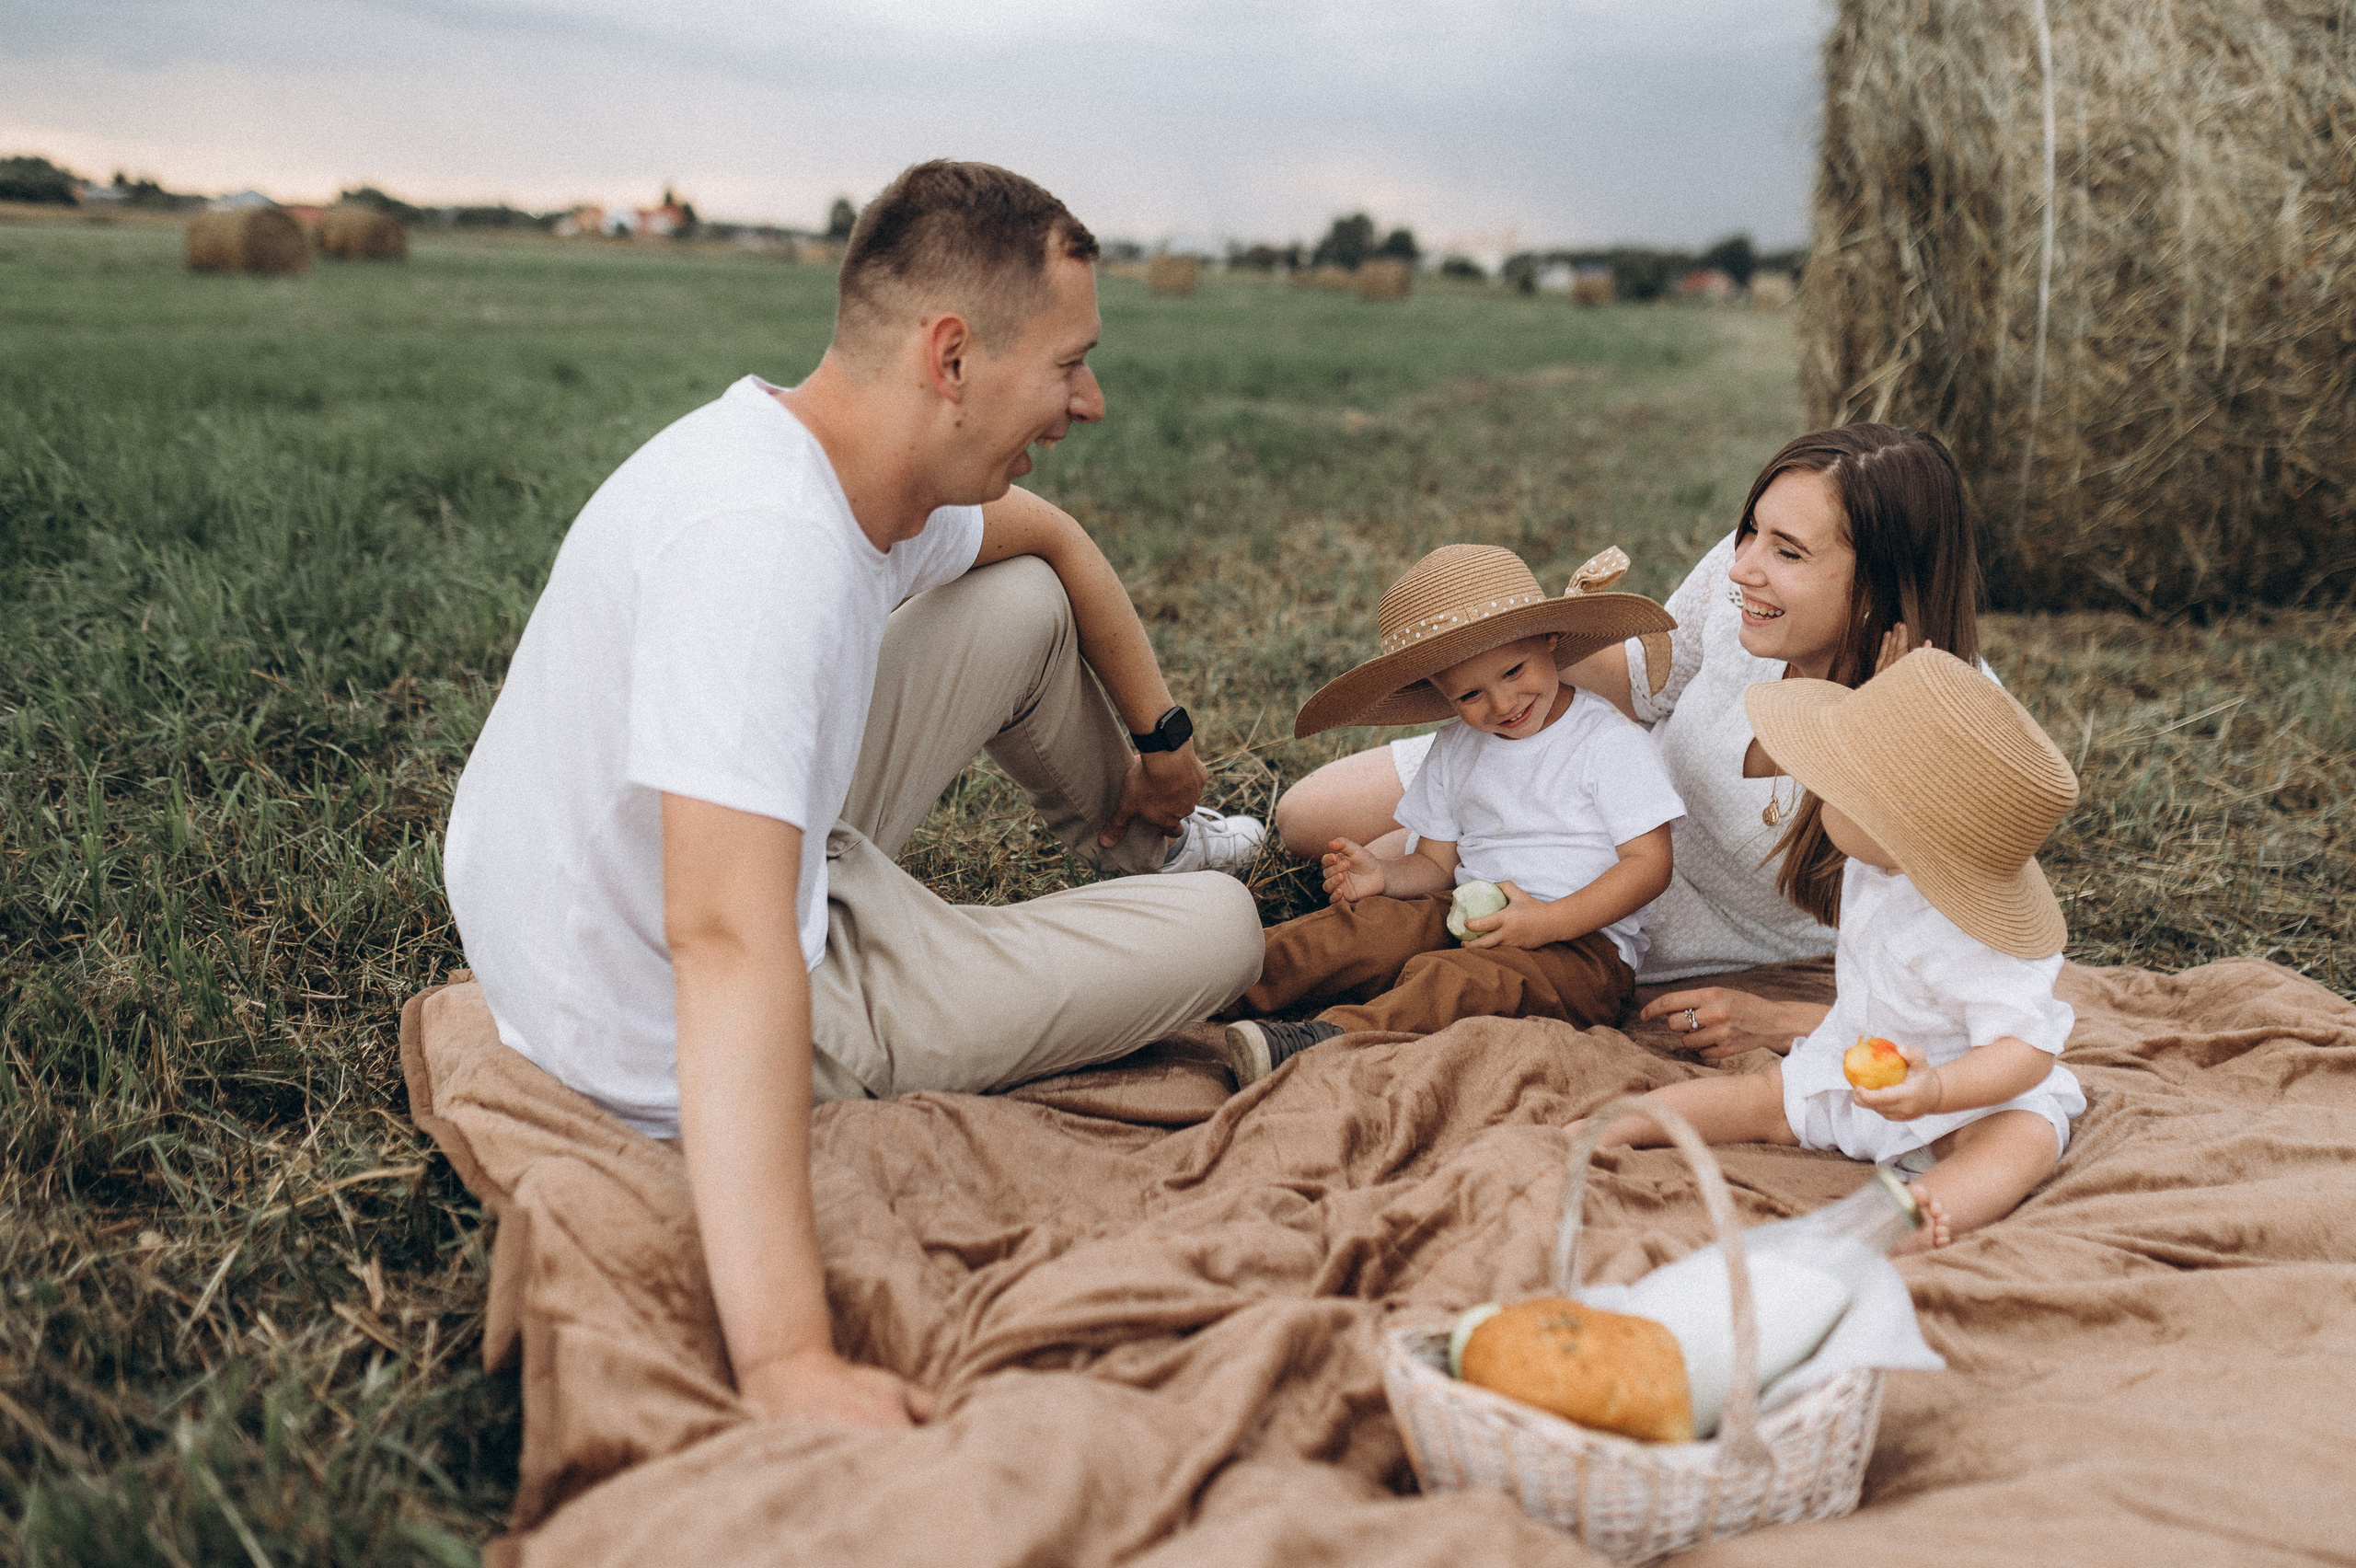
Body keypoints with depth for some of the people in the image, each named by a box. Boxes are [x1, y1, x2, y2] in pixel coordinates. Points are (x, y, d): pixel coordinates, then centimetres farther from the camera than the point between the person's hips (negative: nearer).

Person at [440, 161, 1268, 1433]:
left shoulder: (860, 470, -7)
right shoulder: (764, 543, -36)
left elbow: (1048, 532, 17)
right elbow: (727, 946, -46)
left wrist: (1160, 734, 22)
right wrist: (786, 1357, -50)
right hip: (678, 1059, -8)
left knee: (1029, 601, 13)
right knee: (1217, 928, 0)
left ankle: (1133, 837, 41)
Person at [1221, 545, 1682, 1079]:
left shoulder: (1611, 744, -6)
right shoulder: (1455, 749, 12)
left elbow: (1650, 863, -11)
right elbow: (1437, 863, 15)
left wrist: (1549, 921, -22)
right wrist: (1383, 876, -8)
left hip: (1583, 942, -5)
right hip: (1468, 919, 6)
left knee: (1453, 979, -34)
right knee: (1368, 924, -22)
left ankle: (1332, 1038, -52)